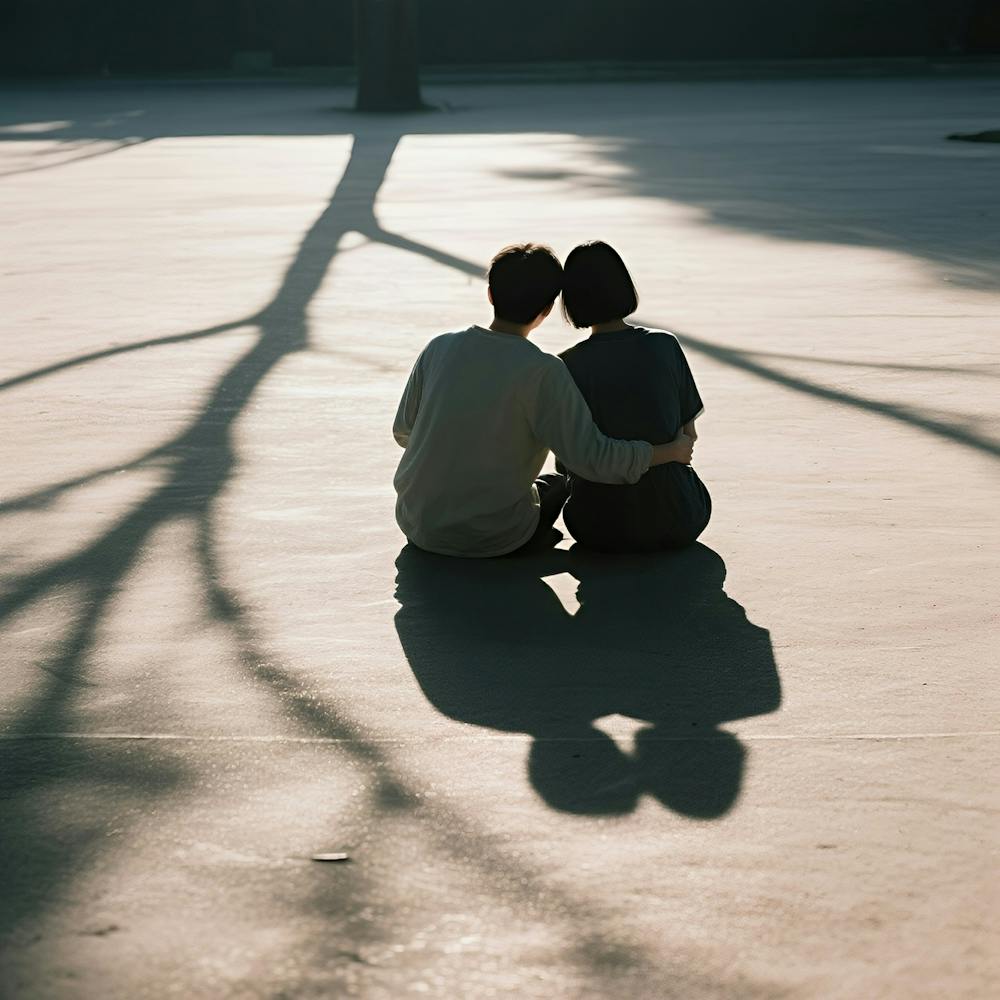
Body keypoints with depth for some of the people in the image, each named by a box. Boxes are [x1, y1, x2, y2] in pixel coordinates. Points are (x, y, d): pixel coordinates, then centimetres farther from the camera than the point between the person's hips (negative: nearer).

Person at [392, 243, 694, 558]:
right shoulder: (543, 371, -18)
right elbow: (593, 459, -21)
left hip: (417, 525, 4)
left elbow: (403, 431, 8)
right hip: (492, 538, -4)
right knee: (557, 483, 27)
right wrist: (671, 451, -6)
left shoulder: (439, 348, -4)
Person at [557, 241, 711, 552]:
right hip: (679, 523, 2)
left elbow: (571, 458, -2)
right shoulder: (665, 345, -6)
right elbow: (689, 435, 2)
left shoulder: (567, 366, -11)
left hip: (603, 529, -2)